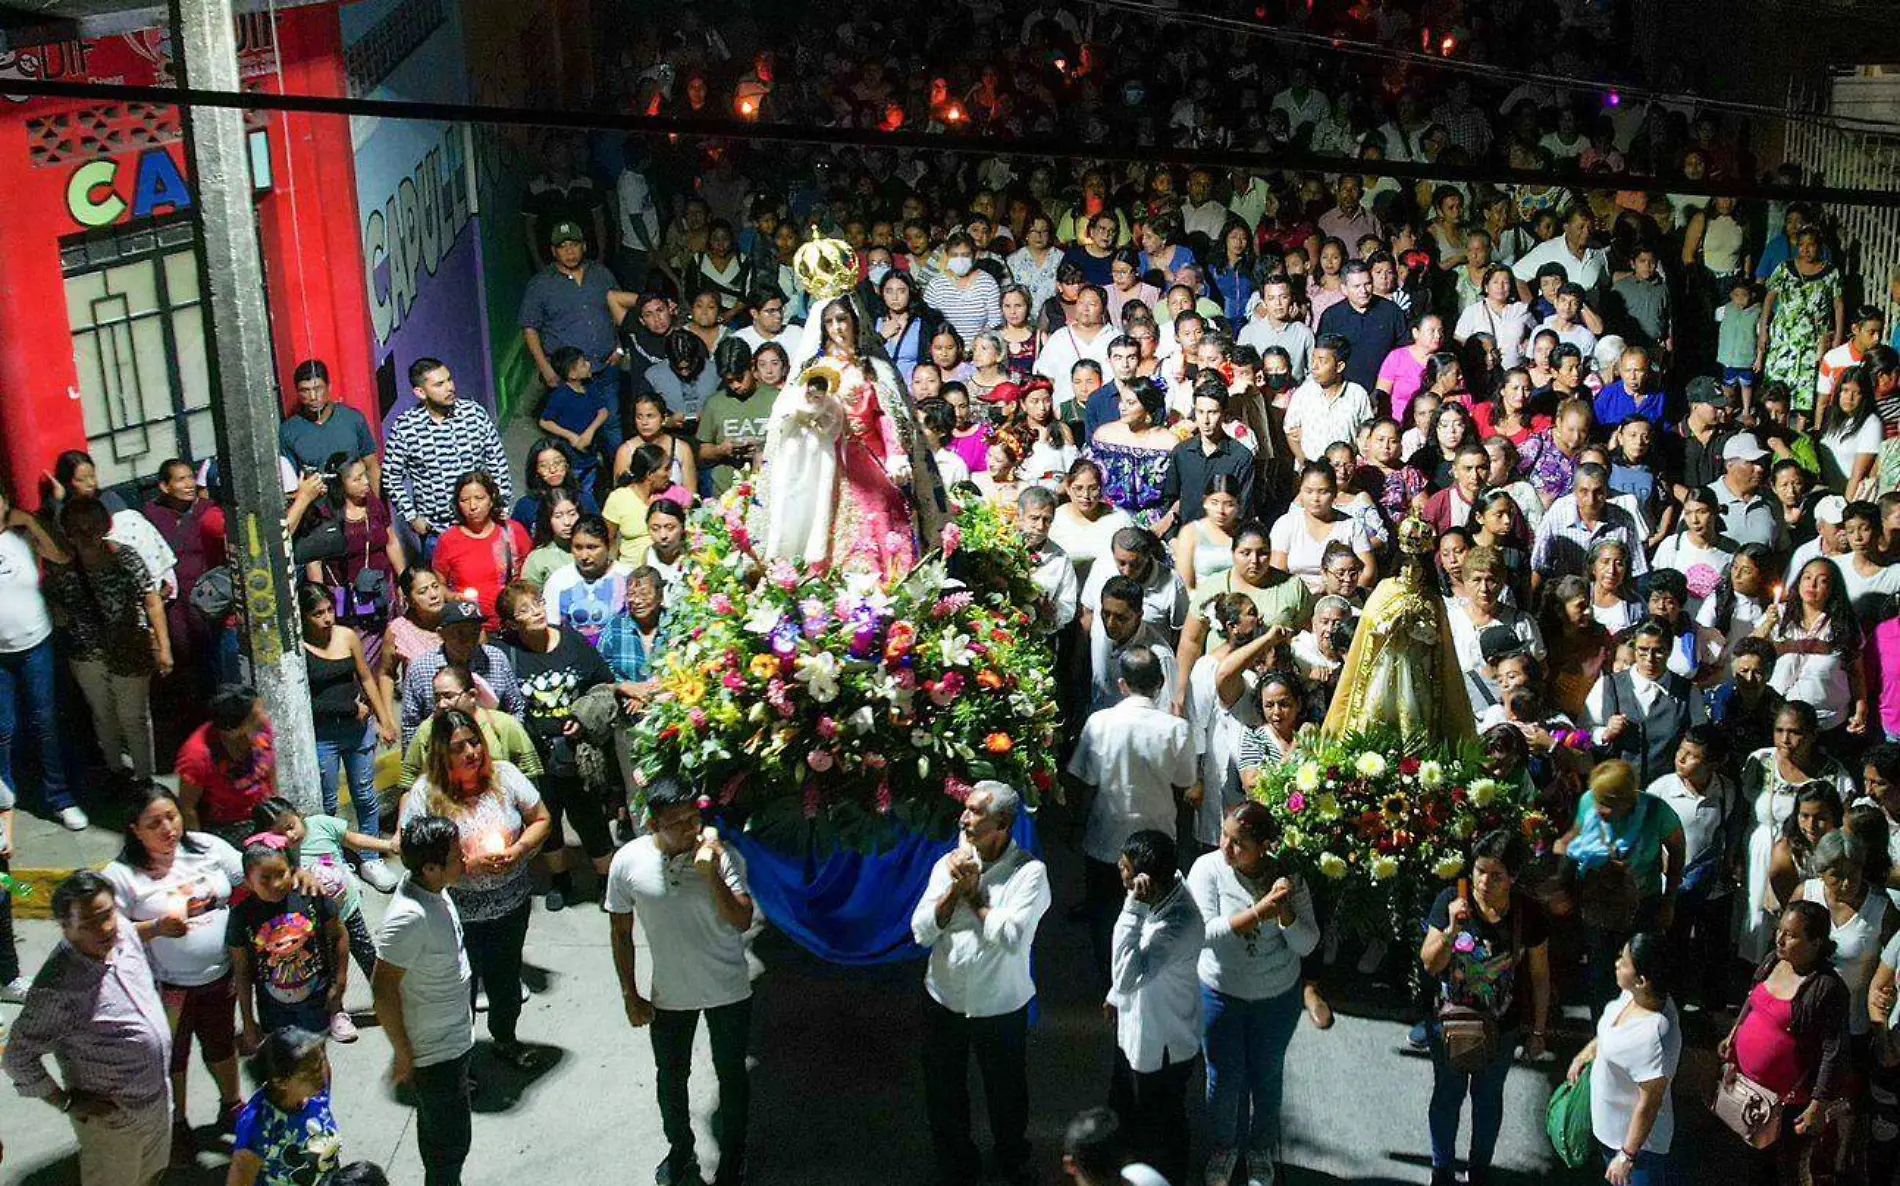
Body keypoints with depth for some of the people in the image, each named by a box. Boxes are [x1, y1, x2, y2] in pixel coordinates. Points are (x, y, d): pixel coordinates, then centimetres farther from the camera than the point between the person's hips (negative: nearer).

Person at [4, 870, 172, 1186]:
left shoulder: (124, 931, -11)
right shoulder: (58, 989, -32)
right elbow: (18, 1057, -22)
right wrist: (67, 1102, -15)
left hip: (159, 1095, 6)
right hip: (113, 1117, -6)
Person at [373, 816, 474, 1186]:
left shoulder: (435, 893, -4)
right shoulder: (409, 918, -32)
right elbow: (383, 989, -27)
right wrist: (403, 1054, -18)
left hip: (453, 1040, 9)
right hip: (435, 1053, -9)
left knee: (436, 1128, 26)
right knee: (450, 1142, 8)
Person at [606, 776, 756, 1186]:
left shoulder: (722, 855, -20)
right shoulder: (628, 862, -17)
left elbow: (742, 922, -24)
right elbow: (620, 931, -4)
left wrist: (712, 876, -36)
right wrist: (629, 995, -1)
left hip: (729, 992, -1)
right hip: (669, 995, 1)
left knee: (731, 1076, 17)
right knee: (670, 1078, 20)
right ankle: (680, 1148, 47)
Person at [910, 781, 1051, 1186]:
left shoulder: (1029, 872, -16)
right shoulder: (949, 864, -5)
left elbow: (1012, 937, -27)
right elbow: (922, 931, -10)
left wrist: (974, 894, -20)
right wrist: (956, 887, -21)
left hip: (1000, 1007, -3)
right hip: (944, 1001, 3)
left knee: (1006, 1092, 18)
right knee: (943, 1092, 18)